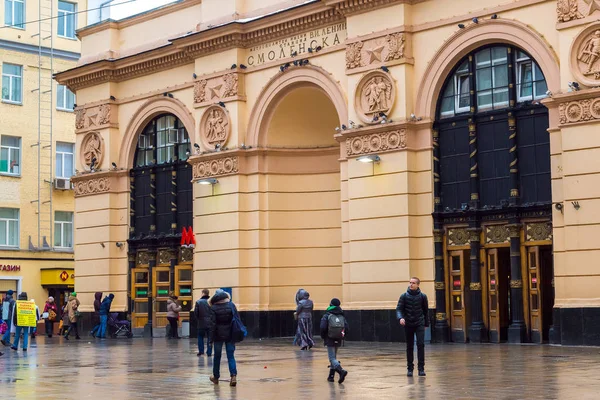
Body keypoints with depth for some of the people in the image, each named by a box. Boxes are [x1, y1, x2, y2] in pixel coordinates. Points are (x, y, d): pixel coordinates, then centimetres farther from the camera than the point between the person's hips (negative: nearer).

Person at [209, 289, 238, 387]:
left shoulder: (213, 308, -8)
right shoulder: (231, 305, -2)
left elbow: (213, 324, -10)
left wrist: (212, 337, -5)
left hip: (218, 335, -1)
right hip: (230, 334, 1)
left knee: (217, 356, 13)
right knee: (231, 356, 3)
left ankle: (216, 377, 24)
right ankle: (233, 376, -15)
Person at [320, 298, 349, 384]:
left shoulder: (327, 316, -7)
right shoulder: (342, 316, 5)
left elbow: (323, 328, -15)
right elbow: (346, 328, -1)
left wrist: (323, 338, 1)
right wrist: (342, 337, 12)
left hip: (330, 340, -5)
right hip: (338, 341, 5)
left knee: (332, 358, -6)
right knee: (333, 357, 19)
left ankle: (341, 371, -29)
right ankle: (331, 376, 21)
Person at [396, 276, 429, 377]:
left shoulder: (422, 296, 0)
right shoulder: (404, 296, -1)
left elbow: (425, 311, 9)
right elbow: (399, 308, -4)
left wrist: (426, 323, 13)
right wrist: (400, 318, -23)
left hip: (420, 324, -1)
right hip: (408, 324, 1)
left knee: (421, 344, -11)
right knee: (409, 347, 6)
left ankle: (421, 368, -8)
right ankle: (410, 368, 15)